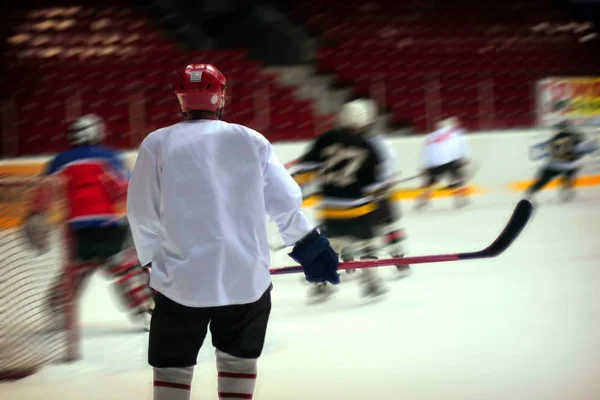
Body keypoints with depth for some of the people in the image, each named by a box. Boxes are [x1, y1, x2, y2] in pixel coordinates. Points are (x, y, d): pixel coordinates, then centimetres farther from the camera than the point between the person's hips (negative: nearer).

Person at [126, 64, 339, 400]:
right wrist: (309, 246, 16)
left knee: (172, 366, 8)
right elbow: (285, 202, 3)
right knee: (238, 357, 20)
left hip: (182, 280, -2)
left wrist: (153, 260, 14)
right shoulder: (252, 141, 3)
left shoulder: (157, 144, -2)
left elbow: (143, 215, -1)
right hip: (247, 277, 2)